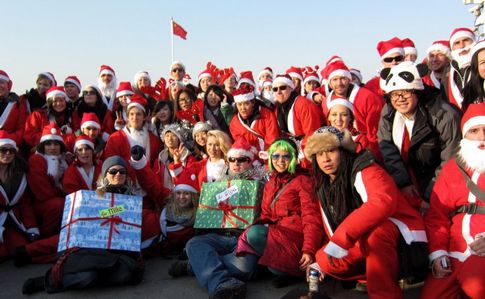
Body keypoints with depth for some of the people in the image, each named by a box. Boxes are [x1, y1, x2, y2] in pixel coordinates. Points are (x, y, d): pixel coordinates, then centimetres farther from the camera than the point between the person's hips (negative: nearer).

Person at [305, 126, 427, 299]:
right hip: (365, 243, 8)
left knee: (376, 230, -39)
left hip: (401, 234, -8)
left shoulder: (363, 171, -21)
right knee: (323, 260, -8)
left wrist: (341, 238, -46)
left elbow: (383, 201, -42)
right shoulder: (323, 186, 4)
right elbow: (331, 225, 13)